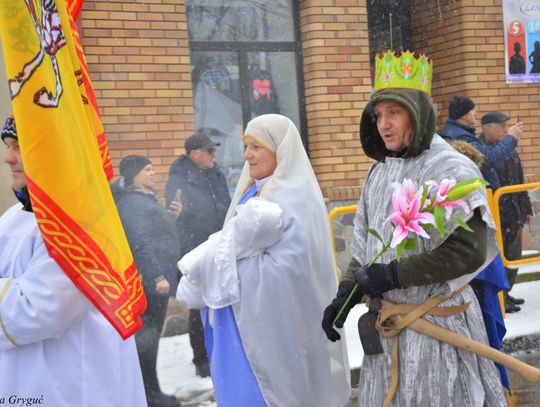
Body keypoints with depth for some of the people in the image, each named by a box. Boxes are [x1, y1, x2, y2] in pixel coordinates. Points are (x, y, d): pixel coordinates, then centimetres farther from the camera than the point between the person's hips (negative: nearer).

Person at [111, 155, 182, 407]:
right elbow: (140, 243, -24)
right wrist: (157, 277, -26)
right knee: (146, 337, -4)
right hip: (149, 281, -11)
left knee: (147, 335, 15)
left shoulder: (144, 198, 17)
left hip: (151, 281, 11)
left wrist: (171, 215, 16)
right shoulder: (133, 202, -16)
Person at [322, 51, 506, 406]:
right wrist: (346, 294, 1)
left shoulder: (452, 170, -14)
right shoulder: (379, 172, 8)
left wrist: (391, 274, -20)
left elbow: (469, 251, -22)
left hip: (438, 322, -6)